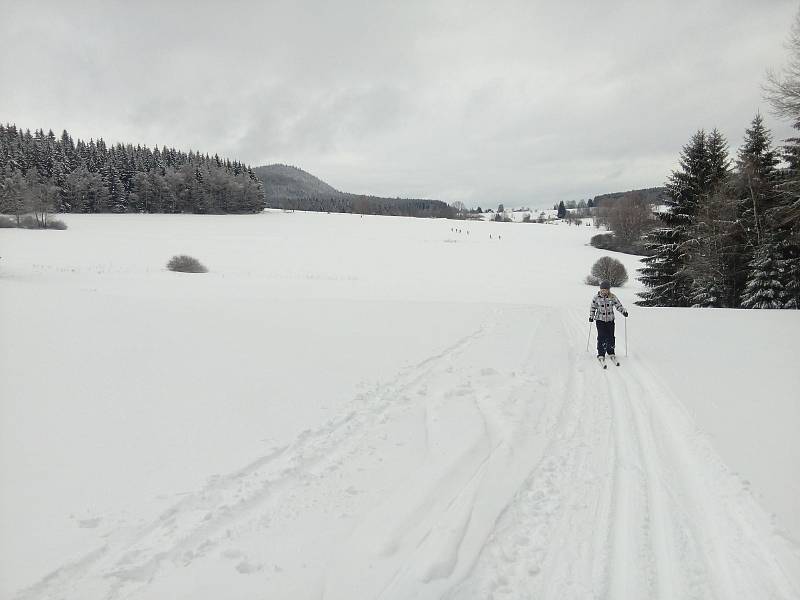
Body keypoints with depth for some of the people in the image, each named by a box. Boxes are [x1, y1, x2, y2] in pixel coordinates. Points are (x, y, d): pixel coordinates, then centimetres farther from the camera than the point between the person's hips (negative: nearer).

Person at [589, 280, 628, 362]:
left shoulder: (613, 297, -2)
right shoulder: (596, 298, -4)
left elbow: (618, 305, 2)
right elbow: (593, 307, 7)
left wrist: (624, 311, -14)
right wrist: (591, 316, 2)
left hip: (610, 319, 2)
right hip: (600, 320, -1)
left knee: (610, 337, 4)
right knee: (601, 337, -7)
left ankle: (611, 353, 21)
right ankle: (601, 354, 1)